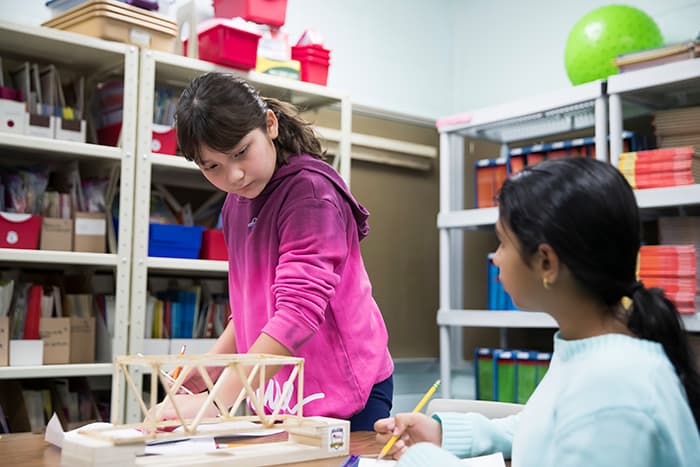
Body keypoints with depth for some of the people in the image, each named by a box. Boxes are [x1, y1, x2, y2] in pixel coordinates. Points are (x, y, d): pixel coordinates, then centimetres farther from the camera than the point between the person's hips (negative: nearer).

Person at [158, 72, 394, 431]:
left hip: (343, 397, -7)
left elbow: (300, 310, -28)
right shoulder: (235, 206, 9)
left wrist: (216, 400, -32)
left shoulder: (310, 191, -18)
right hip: (276, 400, 7)